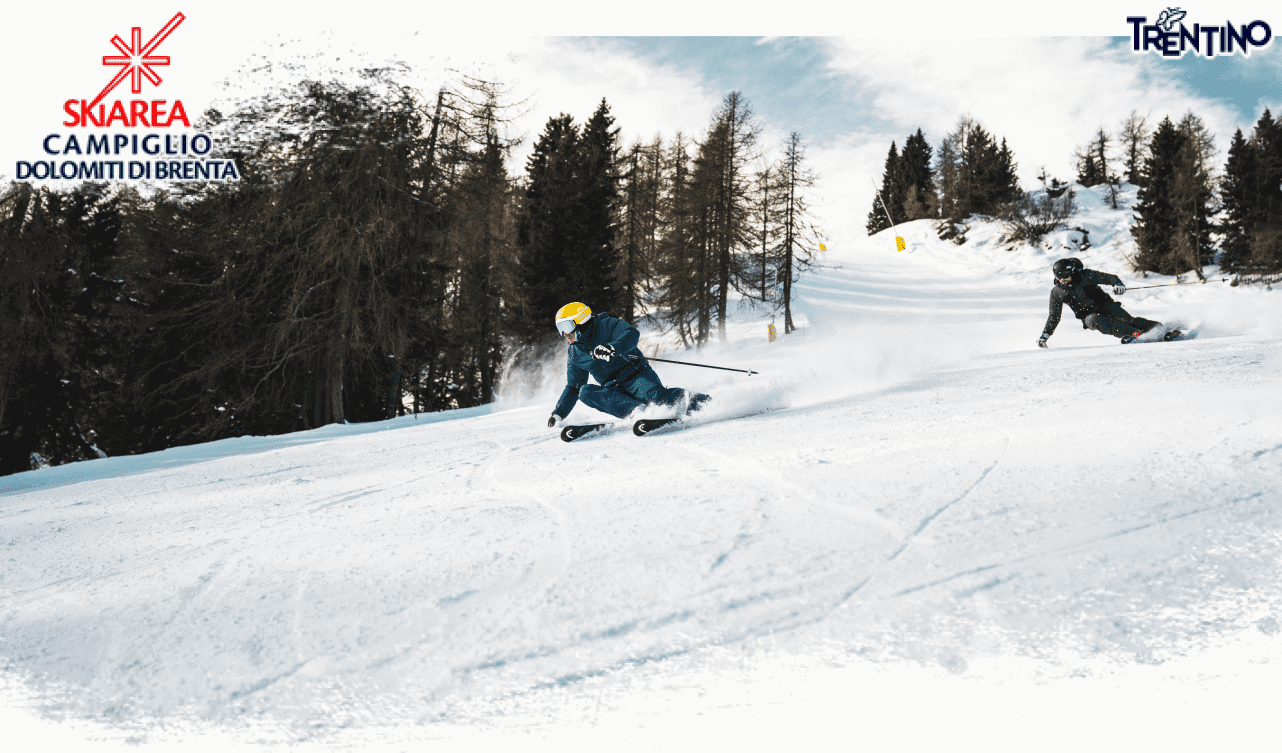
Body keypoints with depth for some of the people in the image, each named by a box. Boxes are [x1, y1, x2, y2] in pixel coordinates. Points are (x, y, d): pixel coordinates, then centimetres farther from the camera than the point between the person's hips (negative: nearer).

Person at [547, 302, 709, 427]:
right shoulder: (574, 355, 14)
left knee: (655, 394, -38)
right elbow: (572, 388, 24)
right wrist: (558, 415, 17)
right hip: (613, 389, 6)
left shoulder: (605, 325, -5)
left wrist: (612, 348, -41)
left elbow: (632, 334, -24)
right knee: (585, 391, -25)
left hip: (637, 376, -6)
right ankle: (637, 409, -38)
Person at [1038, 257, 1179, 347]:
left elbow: (1108, 277, -6)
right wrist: (1045, 335, 3)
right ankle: (1135, 333, -38)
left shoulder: (1085, 276, -6)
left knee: (1124, 318, -27)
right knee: (1094, 320, -34)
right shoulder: (1056, 292, 1)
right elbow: (1054, 317, 10)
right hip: (1089, 316, 1)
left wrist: (1118, 284, -28)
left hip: (1104, 305, -1)